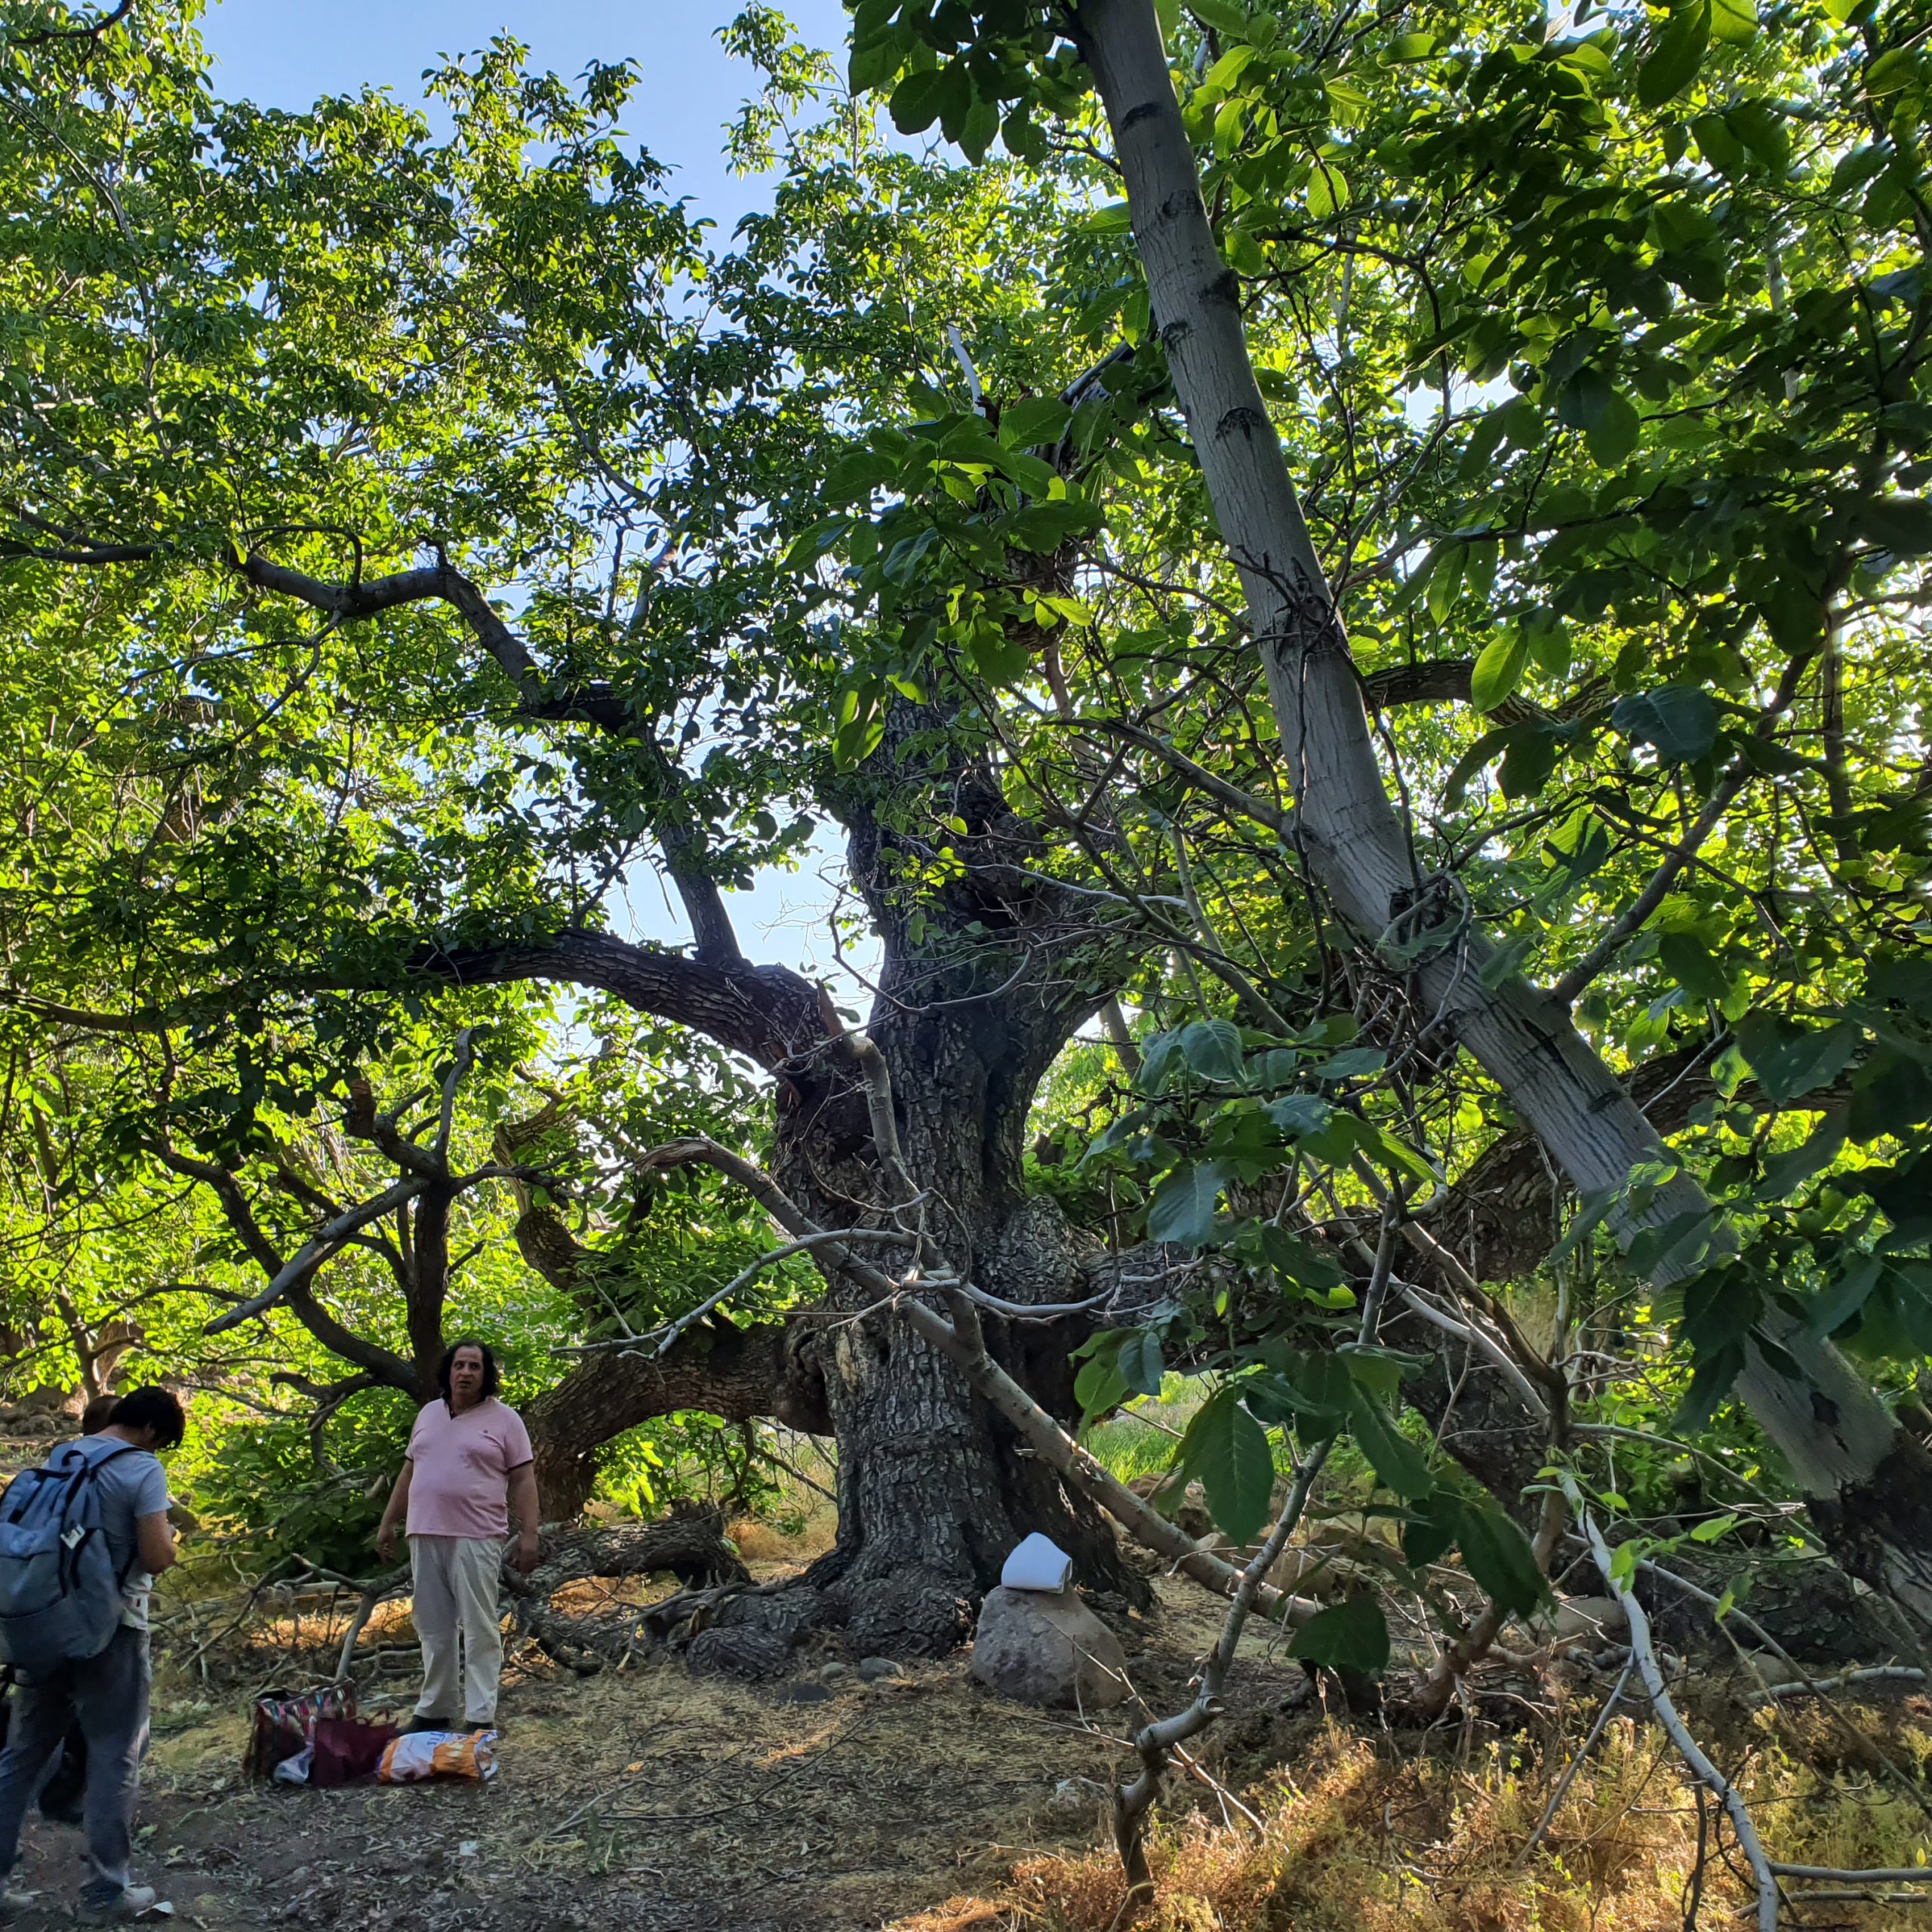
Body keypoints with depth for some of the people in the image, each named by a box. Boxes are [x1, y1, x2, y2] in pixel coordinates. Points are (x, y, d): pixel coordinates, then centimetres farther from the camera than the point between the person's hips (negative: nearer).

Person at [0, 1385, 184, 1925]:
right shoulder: (143, 1469, -15)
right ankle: (105, 1893, 12)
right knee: (114, 1757, 5)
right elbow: (157, 1558, -18)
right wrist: (166, 1535, 2)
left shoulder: (61, 1457, 7)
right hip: (110, 1627, -6)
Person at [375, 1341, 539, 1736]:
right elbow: (408, 1473, 20)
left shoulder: (504, 1420, -2)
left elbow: (523, 1480, -4)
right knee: (434, 1630, 13)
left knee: (480, 1629, -2)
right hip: (425, 1537, 5)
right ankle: (434, 1711, 25)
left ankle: (480, 1716, 4)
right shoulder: (429, 1414, 14)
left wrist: (529, 1535, -12)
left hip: (476, 1540, -5)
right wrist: (388, 1523, 17)